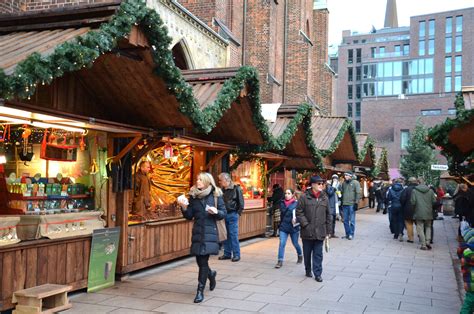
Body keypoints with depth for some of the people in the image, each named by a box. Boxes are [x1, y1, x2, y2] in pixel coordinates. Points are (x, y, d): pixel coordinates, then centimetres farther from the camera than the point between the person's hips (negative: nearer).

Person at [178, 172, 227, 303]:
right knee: (200, 260, 7)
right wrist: (184, 207, -13)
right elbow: (189, 216, 6)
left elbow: (223, 213, 1)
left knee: (203, 260, -8)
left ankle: (200, 291, 2)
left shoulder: (216, 195, -1)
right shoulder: (193, 195, 6)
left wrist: (216, 211, -19)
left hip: (210, 232, -3)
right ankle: (211, 274, 40)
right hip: (197, 232, 3)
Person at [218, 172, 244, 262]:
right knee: (225, 235, 10)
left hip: (232, 215, -6)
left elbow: (241, 202, -6)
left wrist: (238, 213, -9)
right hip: (224, 214, 6)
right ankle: (227, 254, 19)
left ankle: (236, 254, 4)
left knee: (233, 235, -3)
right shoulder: (222, 190, 8)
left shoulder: (236, 188, -8)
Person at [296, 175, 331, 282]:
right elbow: (299, 212, -5)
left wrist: (328, 231, 9)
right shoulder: (304, 197, -5)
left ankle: (317, 274, 10)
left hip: (320, 232, 2)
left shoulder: (325, 198, 6)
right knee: (307, 252, 12)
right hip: (307, 232, -2)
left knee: (318, 254, 3)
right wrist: (305, 224, -12)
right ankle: (308, 270, 30)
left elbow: (328, 215, 11)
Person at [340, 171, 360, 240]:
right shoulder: (344, 183, 13)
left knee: (352, 220, -2)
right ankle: (347, 234, 18)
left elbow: (358, 193, -8)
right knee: (345, 220, 9)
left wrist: (356, 202, -13)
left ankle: (351, 234, 7)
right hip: (344, 204, 6)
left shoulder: (355, 183, -4)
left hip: (351, 204, -6)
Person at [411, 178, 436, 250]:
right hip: (428, 213, 3)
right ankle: (428, 241, 5)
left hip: (419, 213, -3)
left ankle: (423, 245, 1)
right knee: (428, 227, 18)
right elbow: (434, 201, 1)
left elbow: (413, 202, -10)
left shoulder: (414, 191, -8)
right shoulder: (430, 191, 0)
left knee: (420, 228, 4)